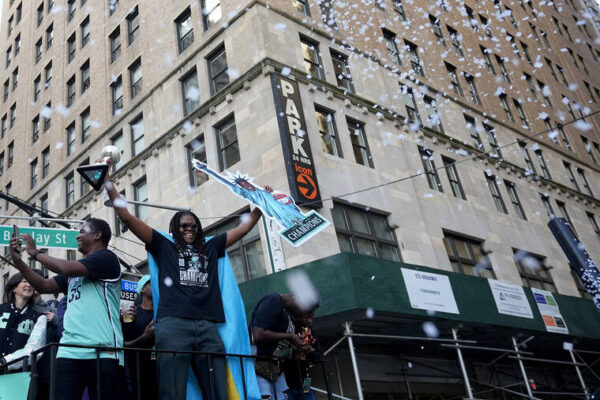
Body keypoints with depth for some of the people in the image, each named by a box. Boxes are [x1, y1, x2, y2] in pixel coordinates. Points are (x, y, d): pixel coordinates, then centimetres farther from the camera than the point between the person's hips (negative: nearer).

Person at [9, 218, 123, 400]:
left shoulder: (106, 258, -1)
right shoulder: (76, 269, 26)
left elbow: (66, 268, -13)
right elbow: (44, 286, 23)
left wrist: (35, 253, 2)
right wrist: (18, 261, 13)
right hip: (69, 350, 7)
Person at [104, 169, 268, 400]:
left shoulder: (210, 248, 26)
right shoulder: (164, 246, 18)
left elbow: (244, 227, 32)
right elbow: (126, 216, 12)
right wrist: (106, 178, 8)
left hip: (208, 327, 3)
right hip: (173, 325, -3)